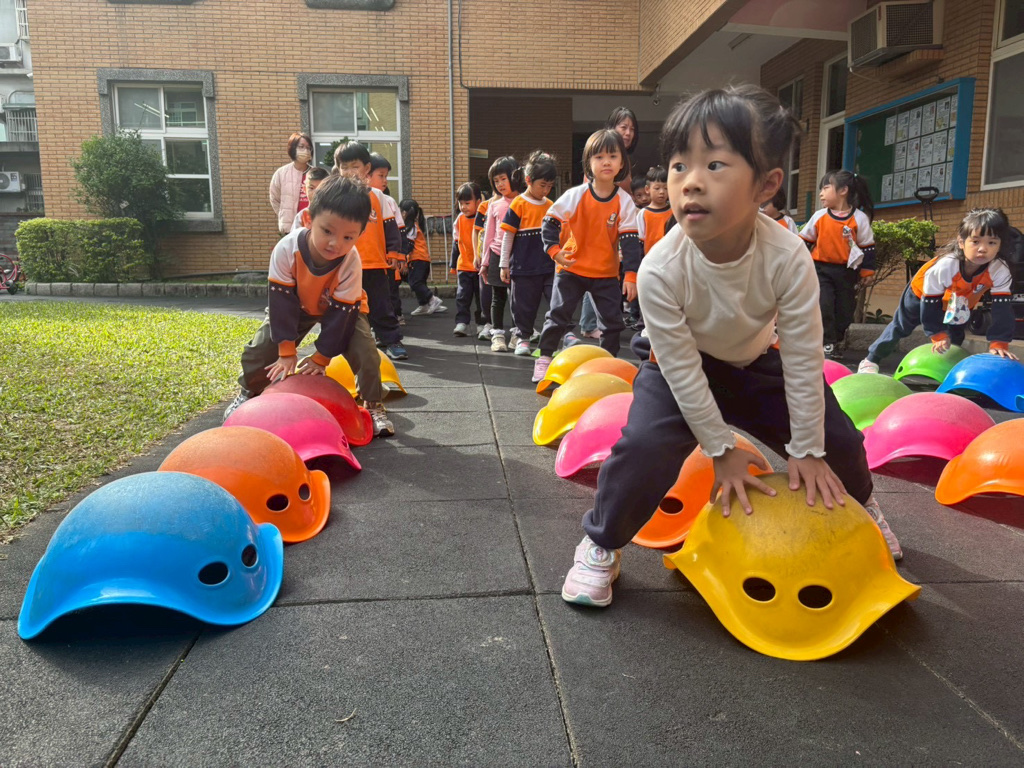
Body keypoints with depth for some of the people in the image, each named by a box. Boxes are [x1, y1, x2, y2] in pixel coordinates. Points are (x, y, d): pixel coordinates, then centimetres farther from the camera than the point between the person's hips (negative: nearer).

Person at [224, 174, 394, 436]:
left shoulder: (351, 263, -36)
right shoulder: (286, 249, -35)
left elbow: (340, 313, -27)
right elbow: (281, 302, -27)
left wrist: (321, 358, -21)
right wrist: (287, 352, -24)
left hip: (340, 308, -1)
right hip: (297, 305, 1)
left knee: (365, 352, -20)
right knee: (260, 348, -5)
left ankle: (373, 406, 2)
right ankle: (249, 392, 25)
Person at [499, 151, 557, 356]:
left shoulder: (550, 206, 8)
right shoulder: (518, 205, -7)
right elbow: (508, 236, -5)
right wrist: (504, 264, -5)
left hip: (549, 266, 4)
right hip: (524, 268, -3)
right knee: (525, 305, 7)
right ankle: (522, 337, 23)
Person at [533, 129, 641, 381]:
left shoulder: (624, 202, -8)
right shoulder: (576, 195, -11)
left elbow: (630, 241, -8)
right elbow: (550, 221, -4)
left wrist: (631, 275, -14)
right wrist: (554, 251, -16)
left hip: (606, 273, 1)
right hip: (572, 268, -1)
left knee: (613, 321, 4)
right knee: (558, 315, 2)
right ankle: (544, 359, 17)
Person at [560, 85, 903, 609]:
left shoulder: (788, 259, -32)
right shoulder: (660, 271, -35)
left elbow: (803, 360, -21)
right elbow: (682, 370, -25)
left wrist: (807, 450, -13)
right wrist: (722, 448, -17)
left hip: (756, 360, 3)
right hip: (678, 363, -2)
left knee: (836, 438, 3)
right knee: (645, 445, -26)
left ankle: (856, 506, 40)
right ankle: (601, 546, 0)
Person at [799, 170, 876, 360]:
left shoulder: (859, 218, -4)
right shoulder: (819, 216, -1)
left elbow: (867, 246, 1)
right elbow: (804, 241, 7)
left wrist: (867, 271, 1)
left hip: (846, 271, 0)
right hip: (821, 269, 0)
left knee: (844, 310, 8)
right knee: (823, 306, -13)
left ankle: (837, 342, 26)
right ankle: (827, 343, -3)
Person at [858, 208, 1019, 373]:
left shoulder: (1001, 271, -36)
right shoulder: (944, 267, -44)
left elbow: (1002, 309, -32)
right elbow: (930, 304, -32)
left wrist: (999, 344, -39)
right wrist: (939, 336, -29)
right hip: (922, 294, -3)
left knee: (955, 338, 9)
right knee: (900, 327, 9)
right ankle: (871, 360, 22)